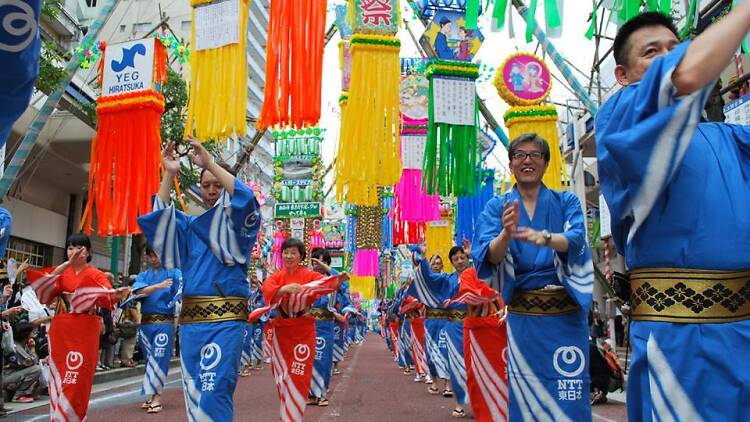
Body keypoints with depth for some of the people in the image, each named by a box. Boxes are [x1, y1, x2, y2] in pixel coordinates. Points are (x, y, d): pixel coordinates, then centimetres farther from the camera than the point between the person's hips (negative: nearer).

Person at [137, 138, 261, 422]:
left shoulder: (238, 224, 5)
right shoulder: (188, 225, 18)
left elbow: (246, 199, -15)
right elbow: (158, 217, 3)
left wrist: (210, 163, -17)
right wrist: (169, 174, -7)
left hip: (225, 319, -5)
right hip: (190, 318, 5)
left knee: (214, 391, -15)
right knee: (193, 391, 11)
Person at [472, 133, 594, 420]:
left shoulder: (567, 202, 6)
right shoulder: (497, 207, 5)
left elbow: (575, 240, -13)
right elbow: (488, 257, -9)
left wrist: (544, 238, -34)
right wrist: (506, 234, -30)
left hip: (566, 312, 0)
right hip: (522, 313, 0)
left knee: (570, 394, 2)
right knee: (525, 393, 6)